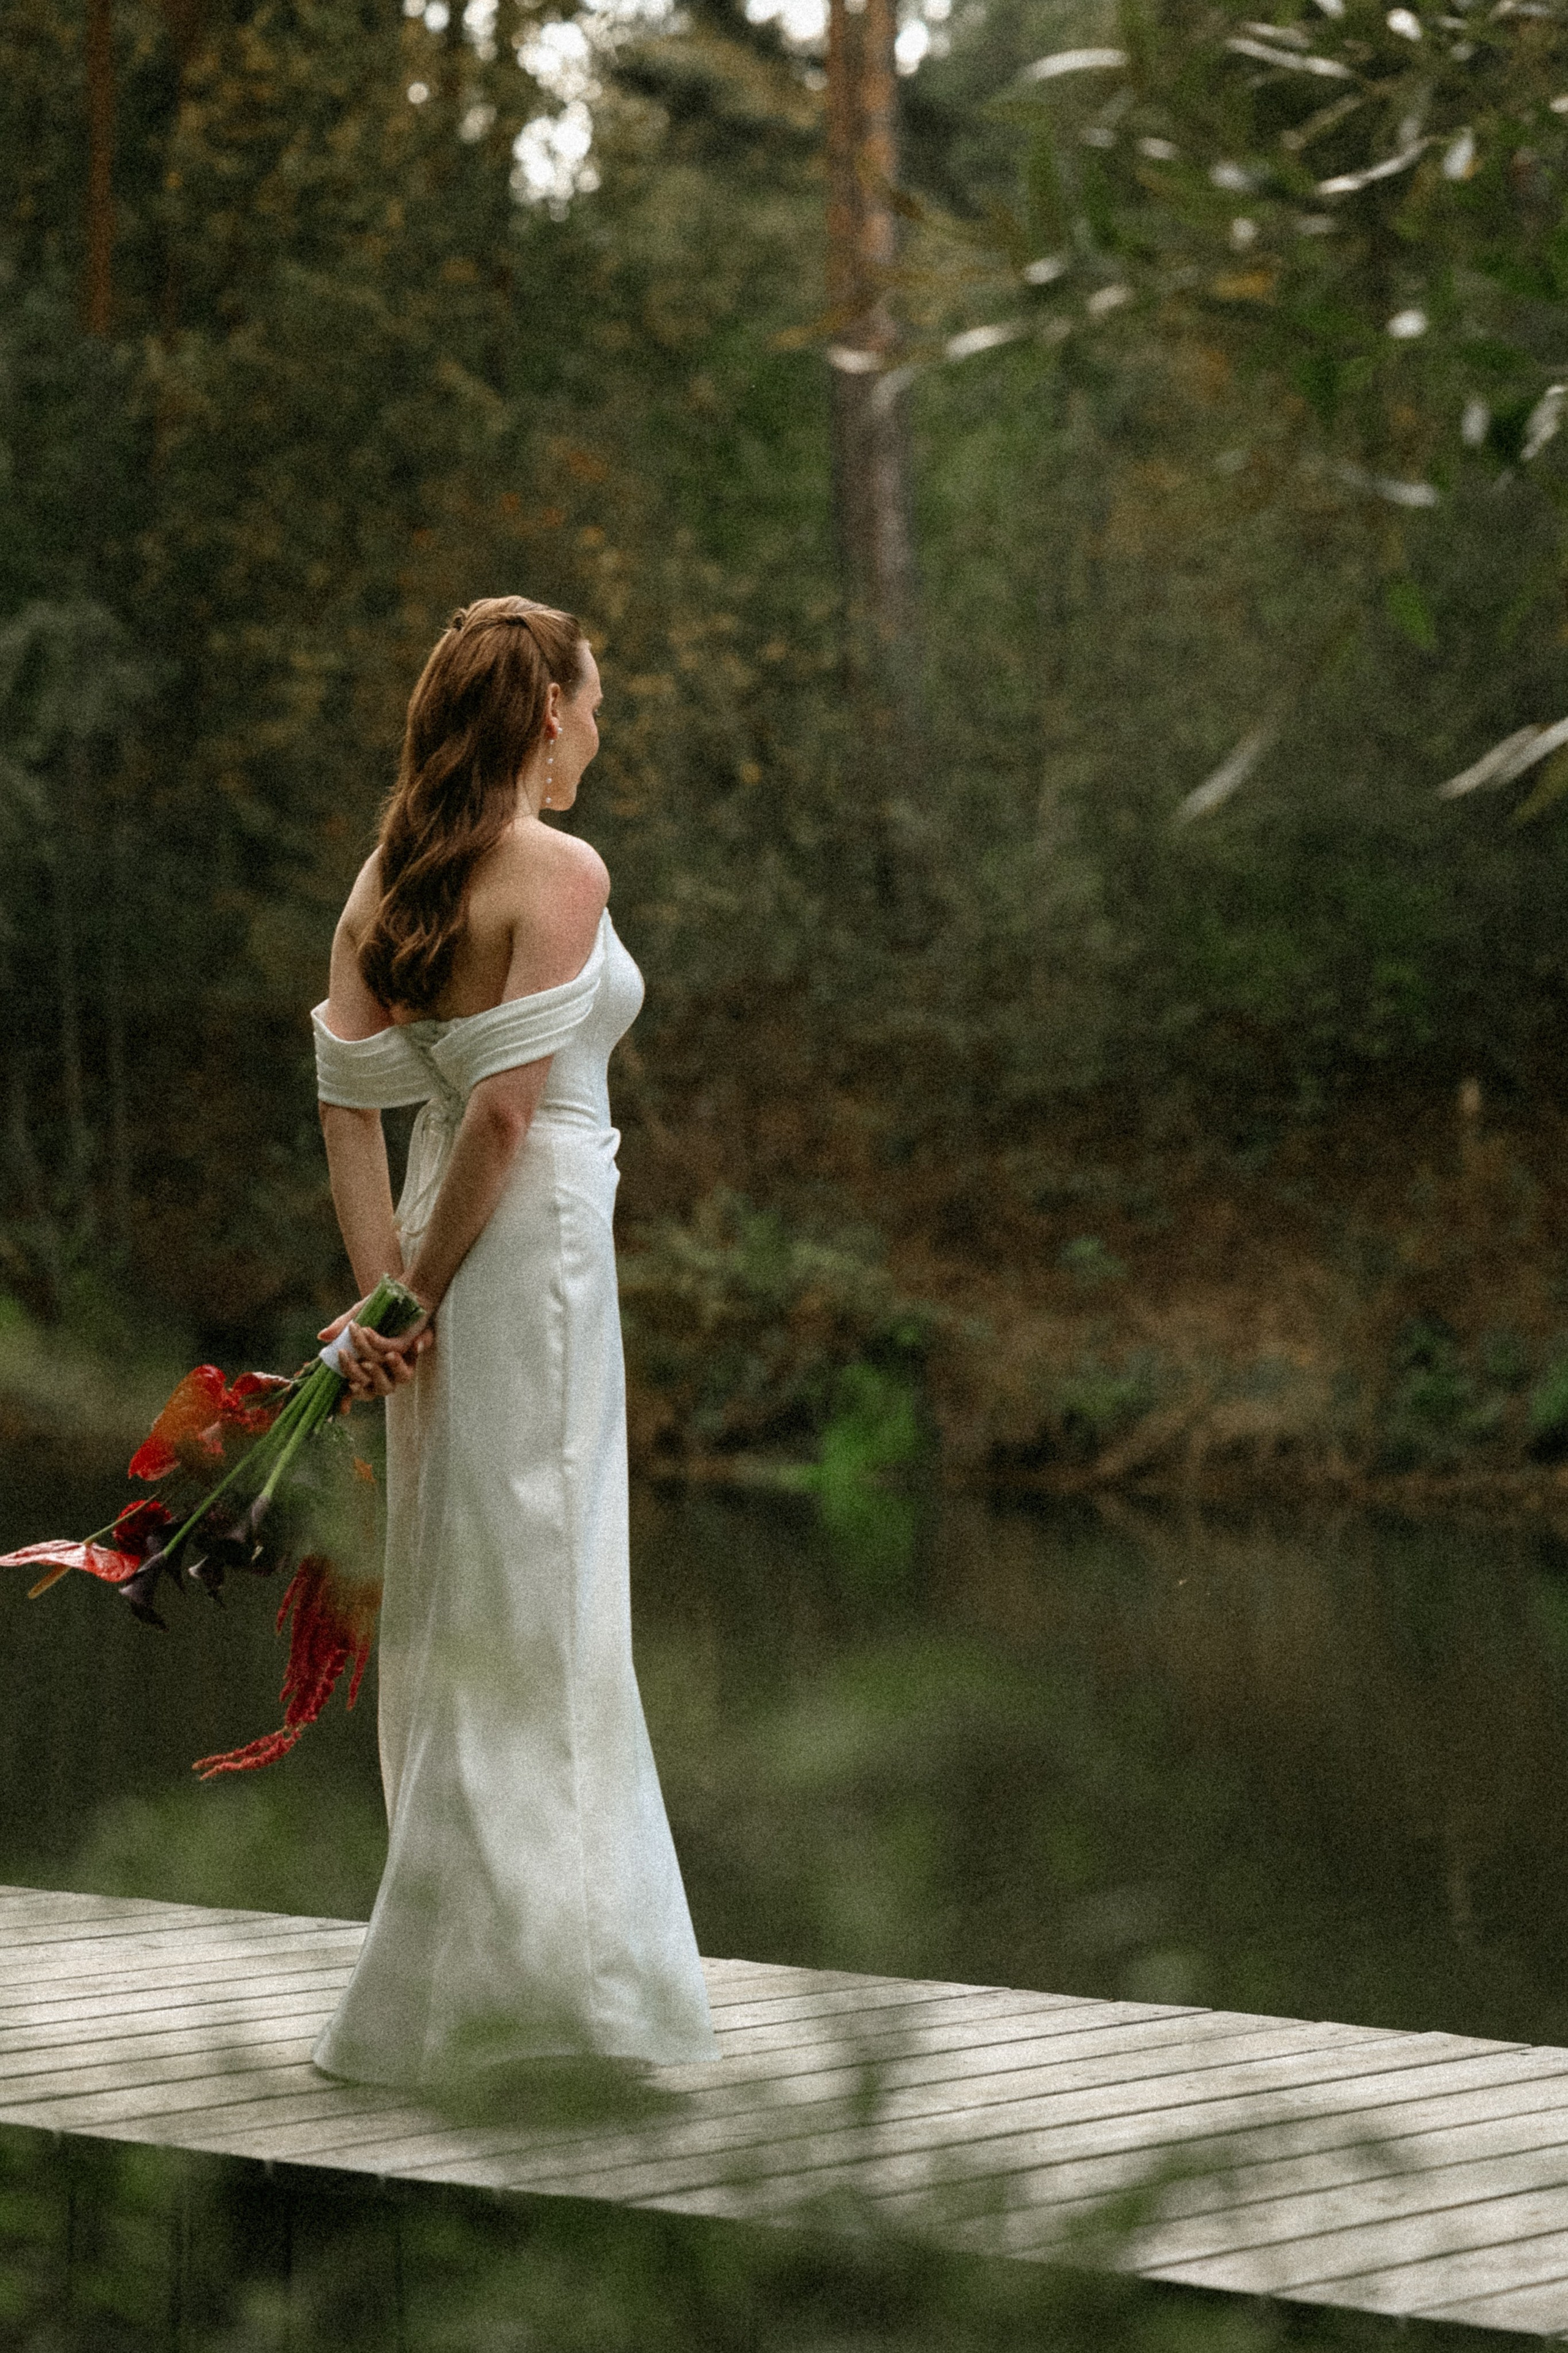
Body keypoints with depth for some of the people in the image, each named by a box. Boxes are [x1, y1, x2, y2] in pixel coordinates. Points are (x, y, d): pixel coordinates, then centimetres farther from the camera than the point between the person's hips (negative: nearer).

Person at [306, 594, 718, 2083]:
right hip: (532, 1240, -8)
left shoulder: (387, 880, 9)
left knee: (457, 1610, 14)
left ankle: (510, 1959, 25)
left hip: (447, 1252, 8)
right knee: (523, 1610, -1)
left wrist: (383, 1289, 0)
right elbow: (506, 1109, -18)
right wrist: (417, 1293, -10)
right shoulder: (559, 873, -13)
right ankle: (433, 1995, 2)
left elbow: (350, 1098, 4)